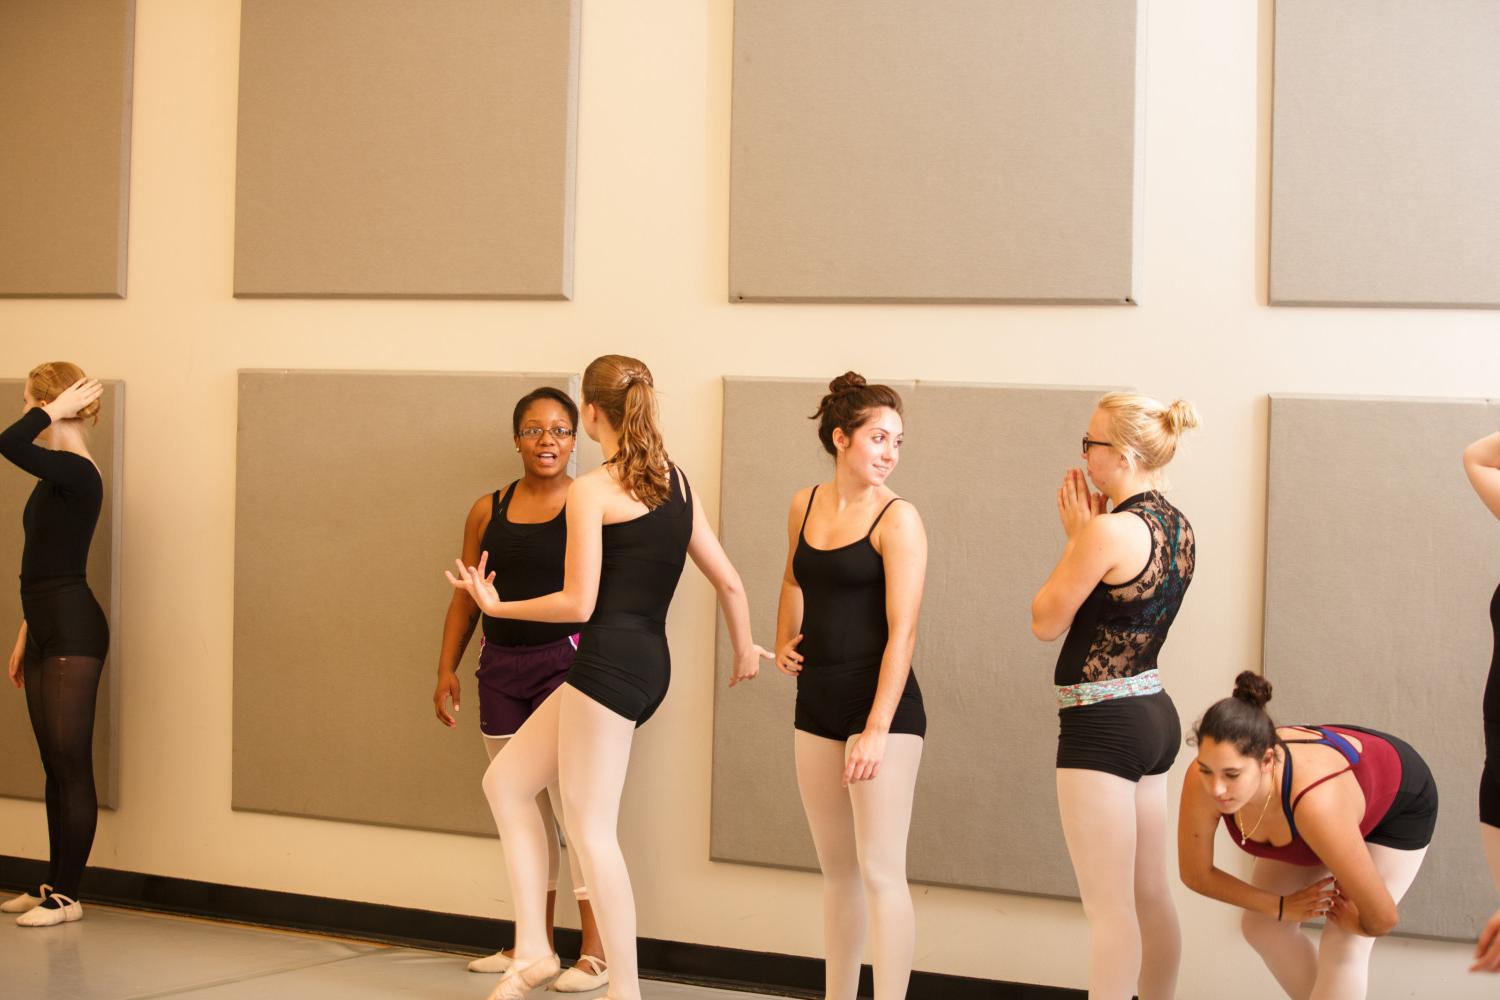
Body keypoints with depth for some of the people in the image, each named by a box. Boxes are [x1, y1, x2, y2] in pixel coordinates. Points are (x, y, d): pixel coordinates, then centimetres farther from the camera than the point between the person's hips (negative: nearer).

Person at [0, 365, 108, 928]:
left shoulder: (76, 473, -14)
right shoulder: (56, 474, 15)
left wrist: (55, 409, -19)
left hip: (73, 632, -10)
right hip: (48, 629, 10)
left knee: (72, 764, -4)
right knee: (55, 765, 13)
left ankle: (67, 897, 0)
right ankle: (54, 884, 21)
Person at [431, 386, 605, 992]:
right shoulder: (488, 511, 10)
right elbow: (465, 596, 14)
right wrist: (447, 668, 8)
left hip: (566, 662, -5)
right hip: (501, 668, 5)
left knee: (572, 805, -8)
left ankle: (596, 954, -2)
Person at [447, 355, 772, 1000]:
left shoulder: (591, 491, -9)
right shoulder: (674, 481, 13)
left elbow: (577, 603, -12)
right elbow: (728, 581, 15)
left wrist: (496, 605, 1)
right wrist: (745, 649, 30)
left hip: (609, 660, -9)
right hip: (651, 663, 9)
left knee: (589, 826, -1)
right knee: (506, 781, 16)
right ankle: (533, 948, 15)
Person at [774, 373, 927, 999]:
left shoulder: (896, 519, -10)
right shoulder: (805, 506, 8)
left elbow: (902, 632, -16)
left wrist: (878, 729, -23)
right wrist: (783, 642, 13)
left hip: (882, 701, -6)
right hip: (818, 701, 6)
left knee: (881, 871, -10)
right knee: (837, 870, 14)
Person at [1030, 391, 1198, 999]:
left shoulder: (1111, 531, -19)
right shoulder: (1178, 528, 8)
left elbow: (1046, 622, -9)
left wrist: (1076, 536, -1)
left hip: (1103, 726, -9)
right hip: (1155, 715, 9)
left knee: (1109, 906, -3)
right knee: (1150, 895, 16)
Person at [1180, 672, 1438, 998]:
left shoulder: (1316, 802, -49)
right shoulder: (1205, 779, -35)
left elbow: (1382, 917, -37)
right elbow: (1195, 873, -16)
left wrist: (1354, 922, -16)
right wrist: (1281, 906, -15)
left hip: (1398, 802, -5)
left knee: (1342, 947, -13)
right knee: (1262, 926, 5)